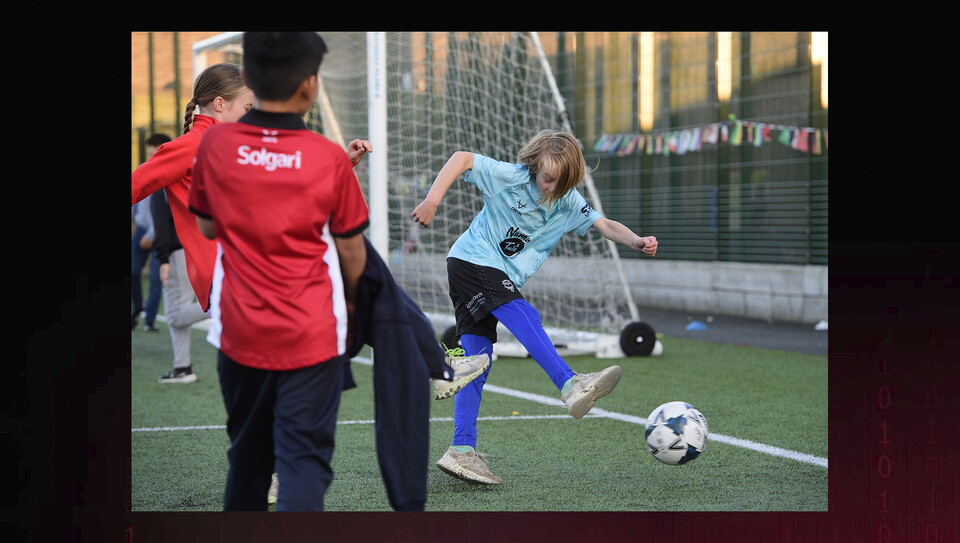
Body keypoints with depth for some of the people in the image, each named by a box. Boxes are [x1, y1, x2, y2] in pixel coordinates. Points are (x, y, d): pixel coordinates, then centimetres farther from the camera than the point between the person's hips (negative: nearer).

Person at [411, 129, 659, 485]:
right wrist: (433, 200, -27)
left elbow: (605, 225, 0)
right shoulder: (510, 178, -14)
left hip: (500, 278, 7)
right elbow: (462, 158, -16)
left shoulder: (569, 203, 3)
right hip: (472, 260, -7)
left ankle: (461, 452, -2)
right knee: (525, 318, -27)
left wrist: (636, 242, -20)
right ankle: (571, 386, -36)